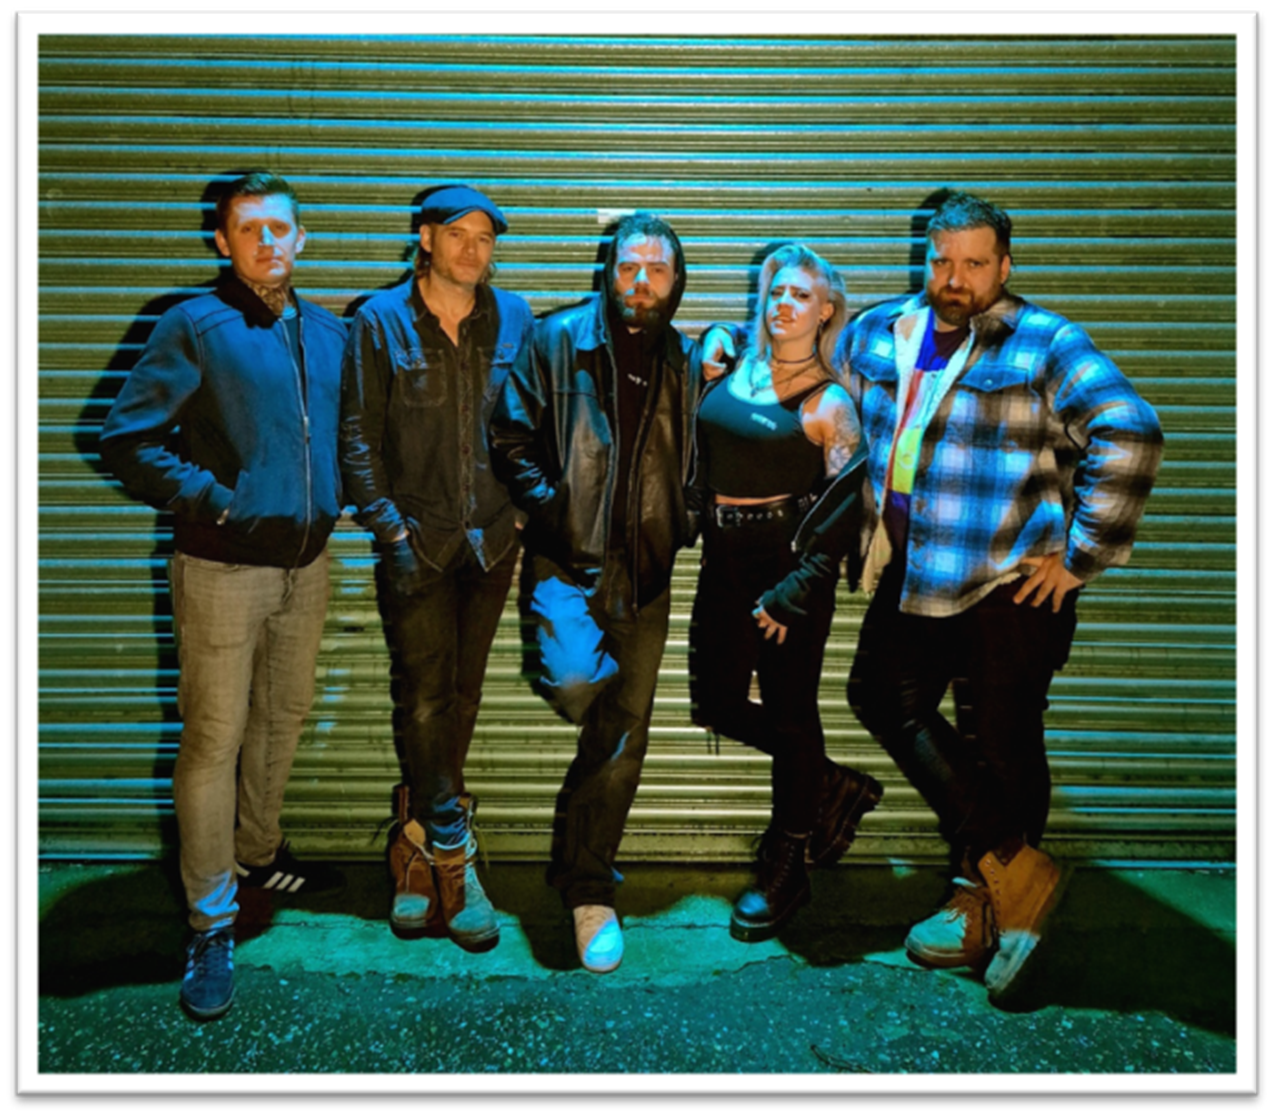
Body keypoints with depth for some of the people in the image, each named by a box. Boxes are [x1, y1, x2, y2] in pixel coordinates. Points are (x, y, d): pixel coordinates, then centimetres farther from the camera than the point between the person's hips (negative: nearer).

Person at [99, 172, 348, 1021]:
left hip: (306, 563, 6)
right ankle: (213, 923, 14)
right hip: (223, 569, -5)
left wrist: (336, 498, 4)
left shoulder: (330, 332, 9)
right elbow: (127, 441, -9)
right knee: (214, 738, 1)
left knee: (285, 717, 18)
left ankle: (257, 852, 40)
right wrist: (211, 500, -16)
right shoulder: (194, 327, -7)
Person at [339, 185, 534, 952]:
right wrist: (389, 526, -10)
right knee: (424, 695, -4)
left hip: (491, 537, 3)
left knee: (463, 694, 9)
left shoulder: (514, 319, 6)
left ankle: (418, 852, 26)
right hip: (417, 537, -2)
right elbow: (358, 436, -3)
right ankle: (453, 859, 7)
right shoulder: (381, 322, -1)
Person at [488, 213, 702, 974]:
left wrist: (684, 520, 2)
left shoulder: (686, 362, 13)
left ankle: (589, 887, 24)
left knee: (622, 738, 7)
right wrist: (552, 507, -11)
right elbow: (513, 437, 0)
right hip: (569, 558, -3)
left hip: (645, 569, 3)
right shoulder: (558, 340, 2)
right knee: (576, 685, -30)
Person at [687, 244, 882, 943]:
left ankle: (784, 870, 23)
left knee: (788, 713, 4)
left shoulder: (828, 402, -7)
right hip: (724, 562, 6)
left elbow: (844, 509, -10)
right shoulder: (735, 372, 8)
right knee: (716, 705, 9)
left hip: (791, 568, -6)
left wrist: (793, 594, -14)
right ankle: (828, 787, 33)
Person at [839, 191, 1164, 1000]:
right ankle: (1013, 869, 21)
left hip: (1010, 587, -6)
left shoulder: (1046, 345, -9)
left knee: (998, 747, 3)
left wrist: (1080, 556, -18)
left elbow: (1129, 437, -18)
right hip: (911, 577, 7)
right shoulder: (879, 334, 8)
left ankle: (981, 909, 24)